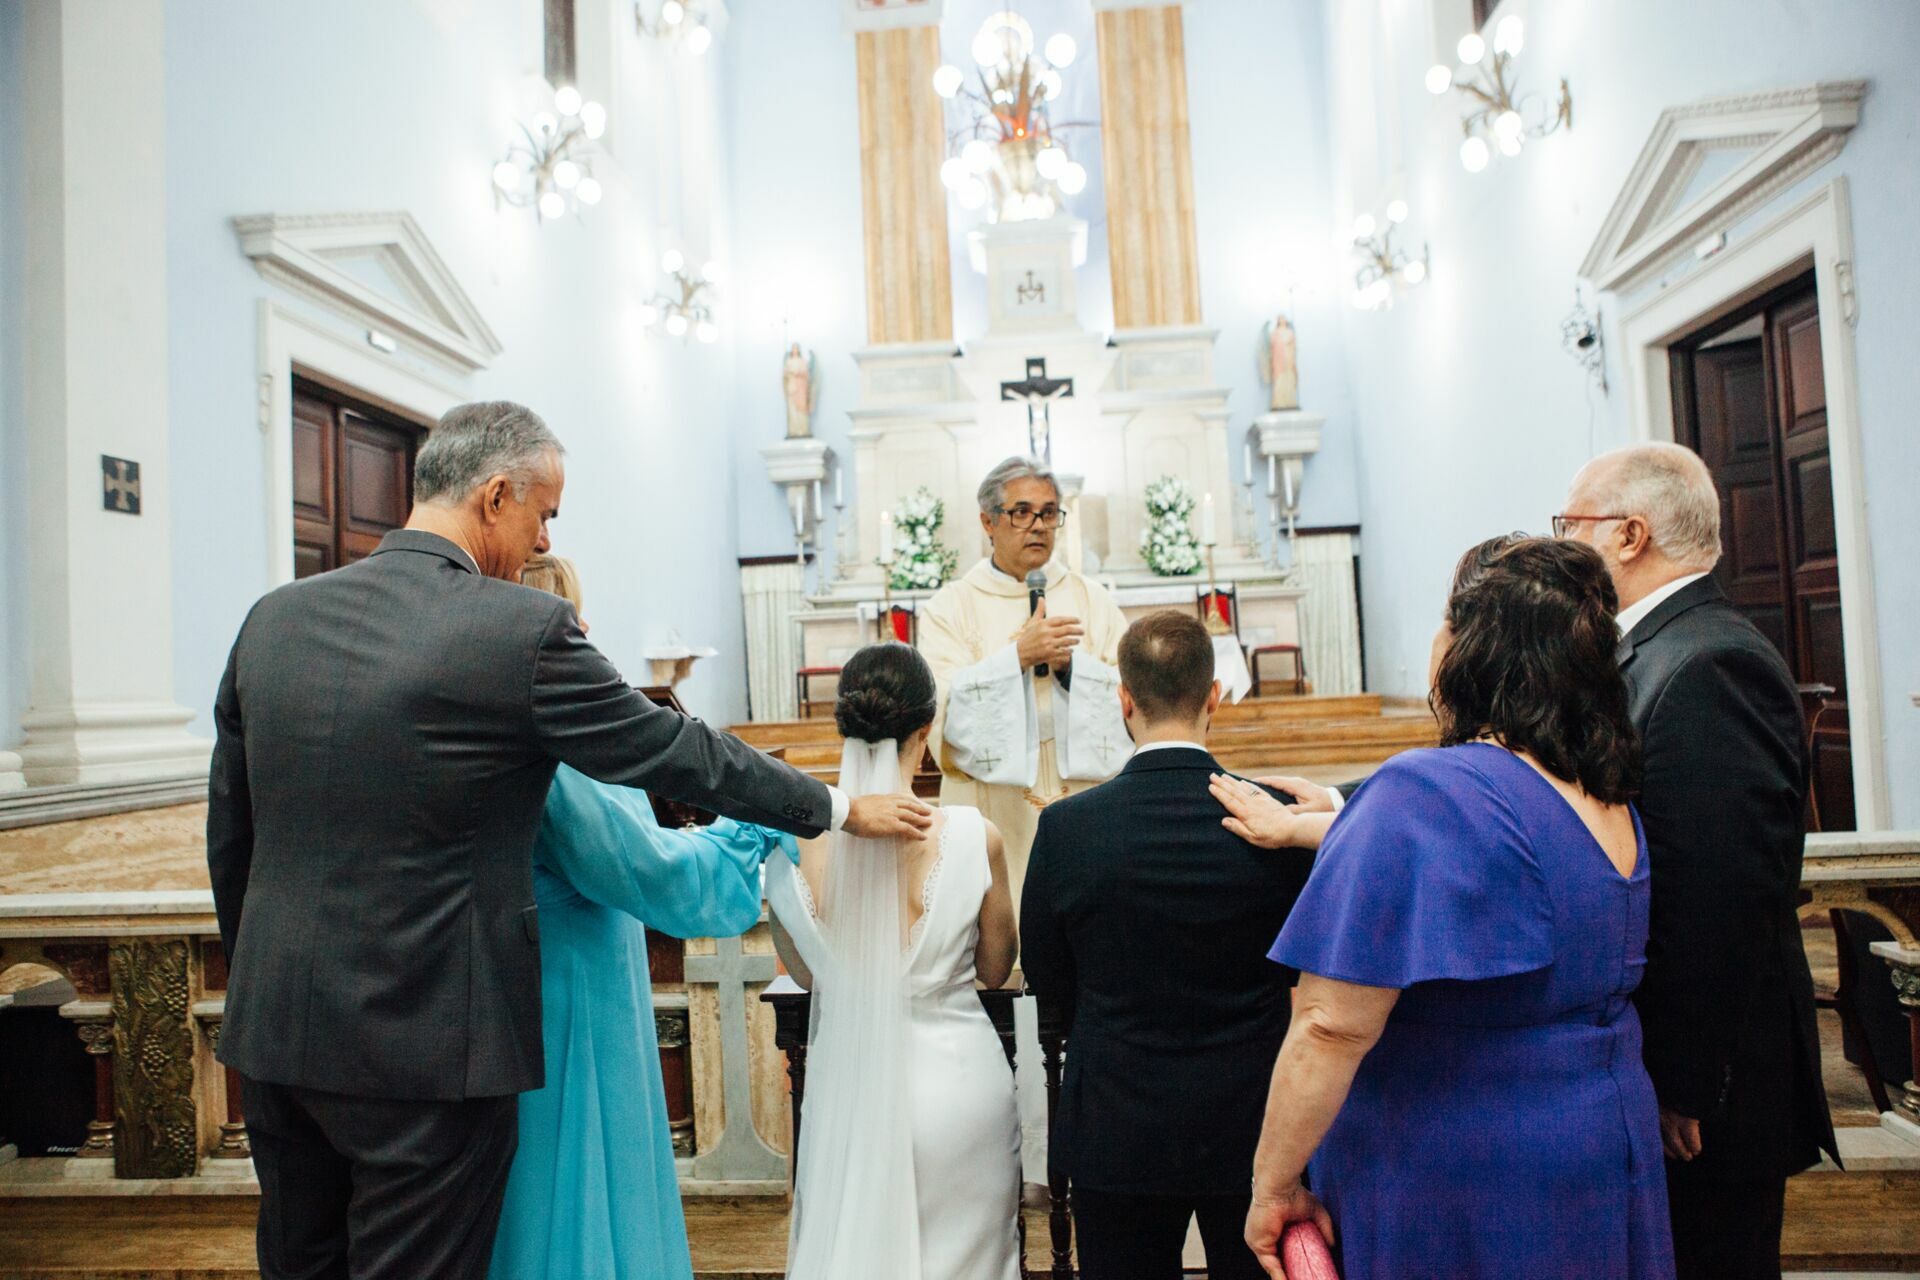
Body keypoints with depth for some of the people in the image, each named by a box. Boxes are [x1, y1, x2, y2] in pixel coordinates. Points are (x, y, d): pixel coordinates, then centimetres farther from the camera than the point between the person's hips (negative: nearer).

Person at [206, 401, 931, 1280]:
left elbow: (229, 836, 9)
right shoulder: (523, 630, -17)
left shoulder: (272, 618, 2)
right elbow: (680, 752, -10)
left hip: (273, 1028, 7)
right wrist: (841, 808, 3)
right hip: (425, 1043, -6)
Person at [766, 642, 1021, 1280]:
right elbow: (995, 969, -1)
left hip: (847, 1090, 1)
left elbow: (806, 974, 2)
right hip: (955, 1084, -1)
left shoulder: (793, 841, -14)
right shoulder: (974, 837, -18)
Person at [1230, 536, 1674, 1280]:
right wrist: (1296, 827, 26)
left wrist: (1271, 1186, -17)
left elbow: (1333, 1027, -28)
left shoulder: (1429, 791, -26)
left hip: (1449, 1197, -8)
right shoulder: (1606, 795, 2)